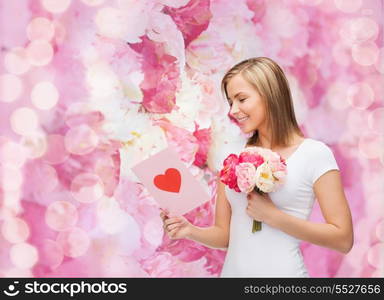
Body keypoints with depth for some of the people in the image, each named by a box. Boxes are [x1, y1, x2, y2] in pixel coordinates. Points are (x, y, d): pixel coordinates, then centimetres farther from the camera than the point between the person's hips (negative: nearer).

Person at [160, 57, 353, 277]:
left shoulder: (314, 153, -8)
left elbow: (343, 239, -11)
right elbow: (224, 235, 7)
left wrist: (272, 216, -17)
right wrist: (191, 231, -12)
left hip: (282, 271, -4)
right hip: (232, 270, 4)